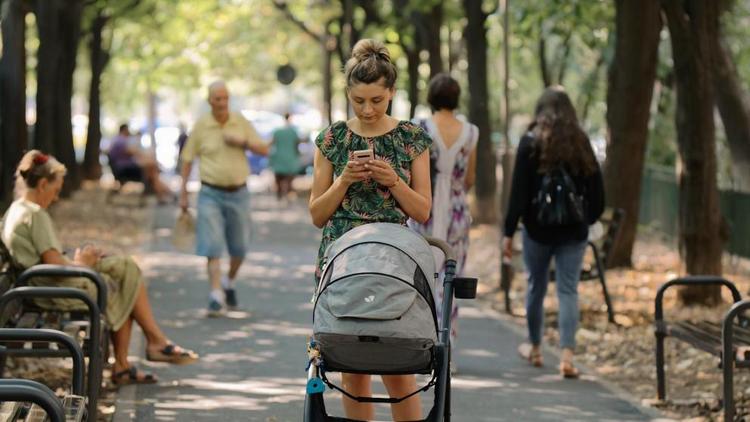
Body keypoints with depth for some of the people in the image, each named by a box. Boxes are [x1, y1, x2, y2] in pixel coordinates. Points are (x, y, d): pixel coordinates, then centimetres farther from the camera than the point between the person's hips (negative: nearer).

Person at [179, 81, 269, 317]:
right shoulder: (201, 126, -2)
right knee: (212, 247, -11)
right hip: (211, 193, -2)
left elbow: (264, 150, 5)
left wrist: (242, 142, -13)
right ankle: (216, 297, -13)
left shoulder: (241, 122, 4)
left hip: (238, 193, 3)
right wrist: (183, 193, 2)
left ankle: (229, 282, 36)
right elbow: (187, 159, 4)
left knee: (239, 248, 10)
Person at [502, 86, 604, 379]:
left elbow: (519, 190, -9)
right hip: (574, 230, 1)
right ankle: (567, 354, -11)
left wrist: (509, 231, -6)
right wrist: (590, 218, 20)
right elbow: (595, 187, 6)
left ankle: (534, 348, 30)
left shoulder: (531, 142, -6)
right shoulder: (581, 143, 1)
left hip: (538, 228, -1)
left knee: (536, 288, 15)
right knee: (568, 290, 1)